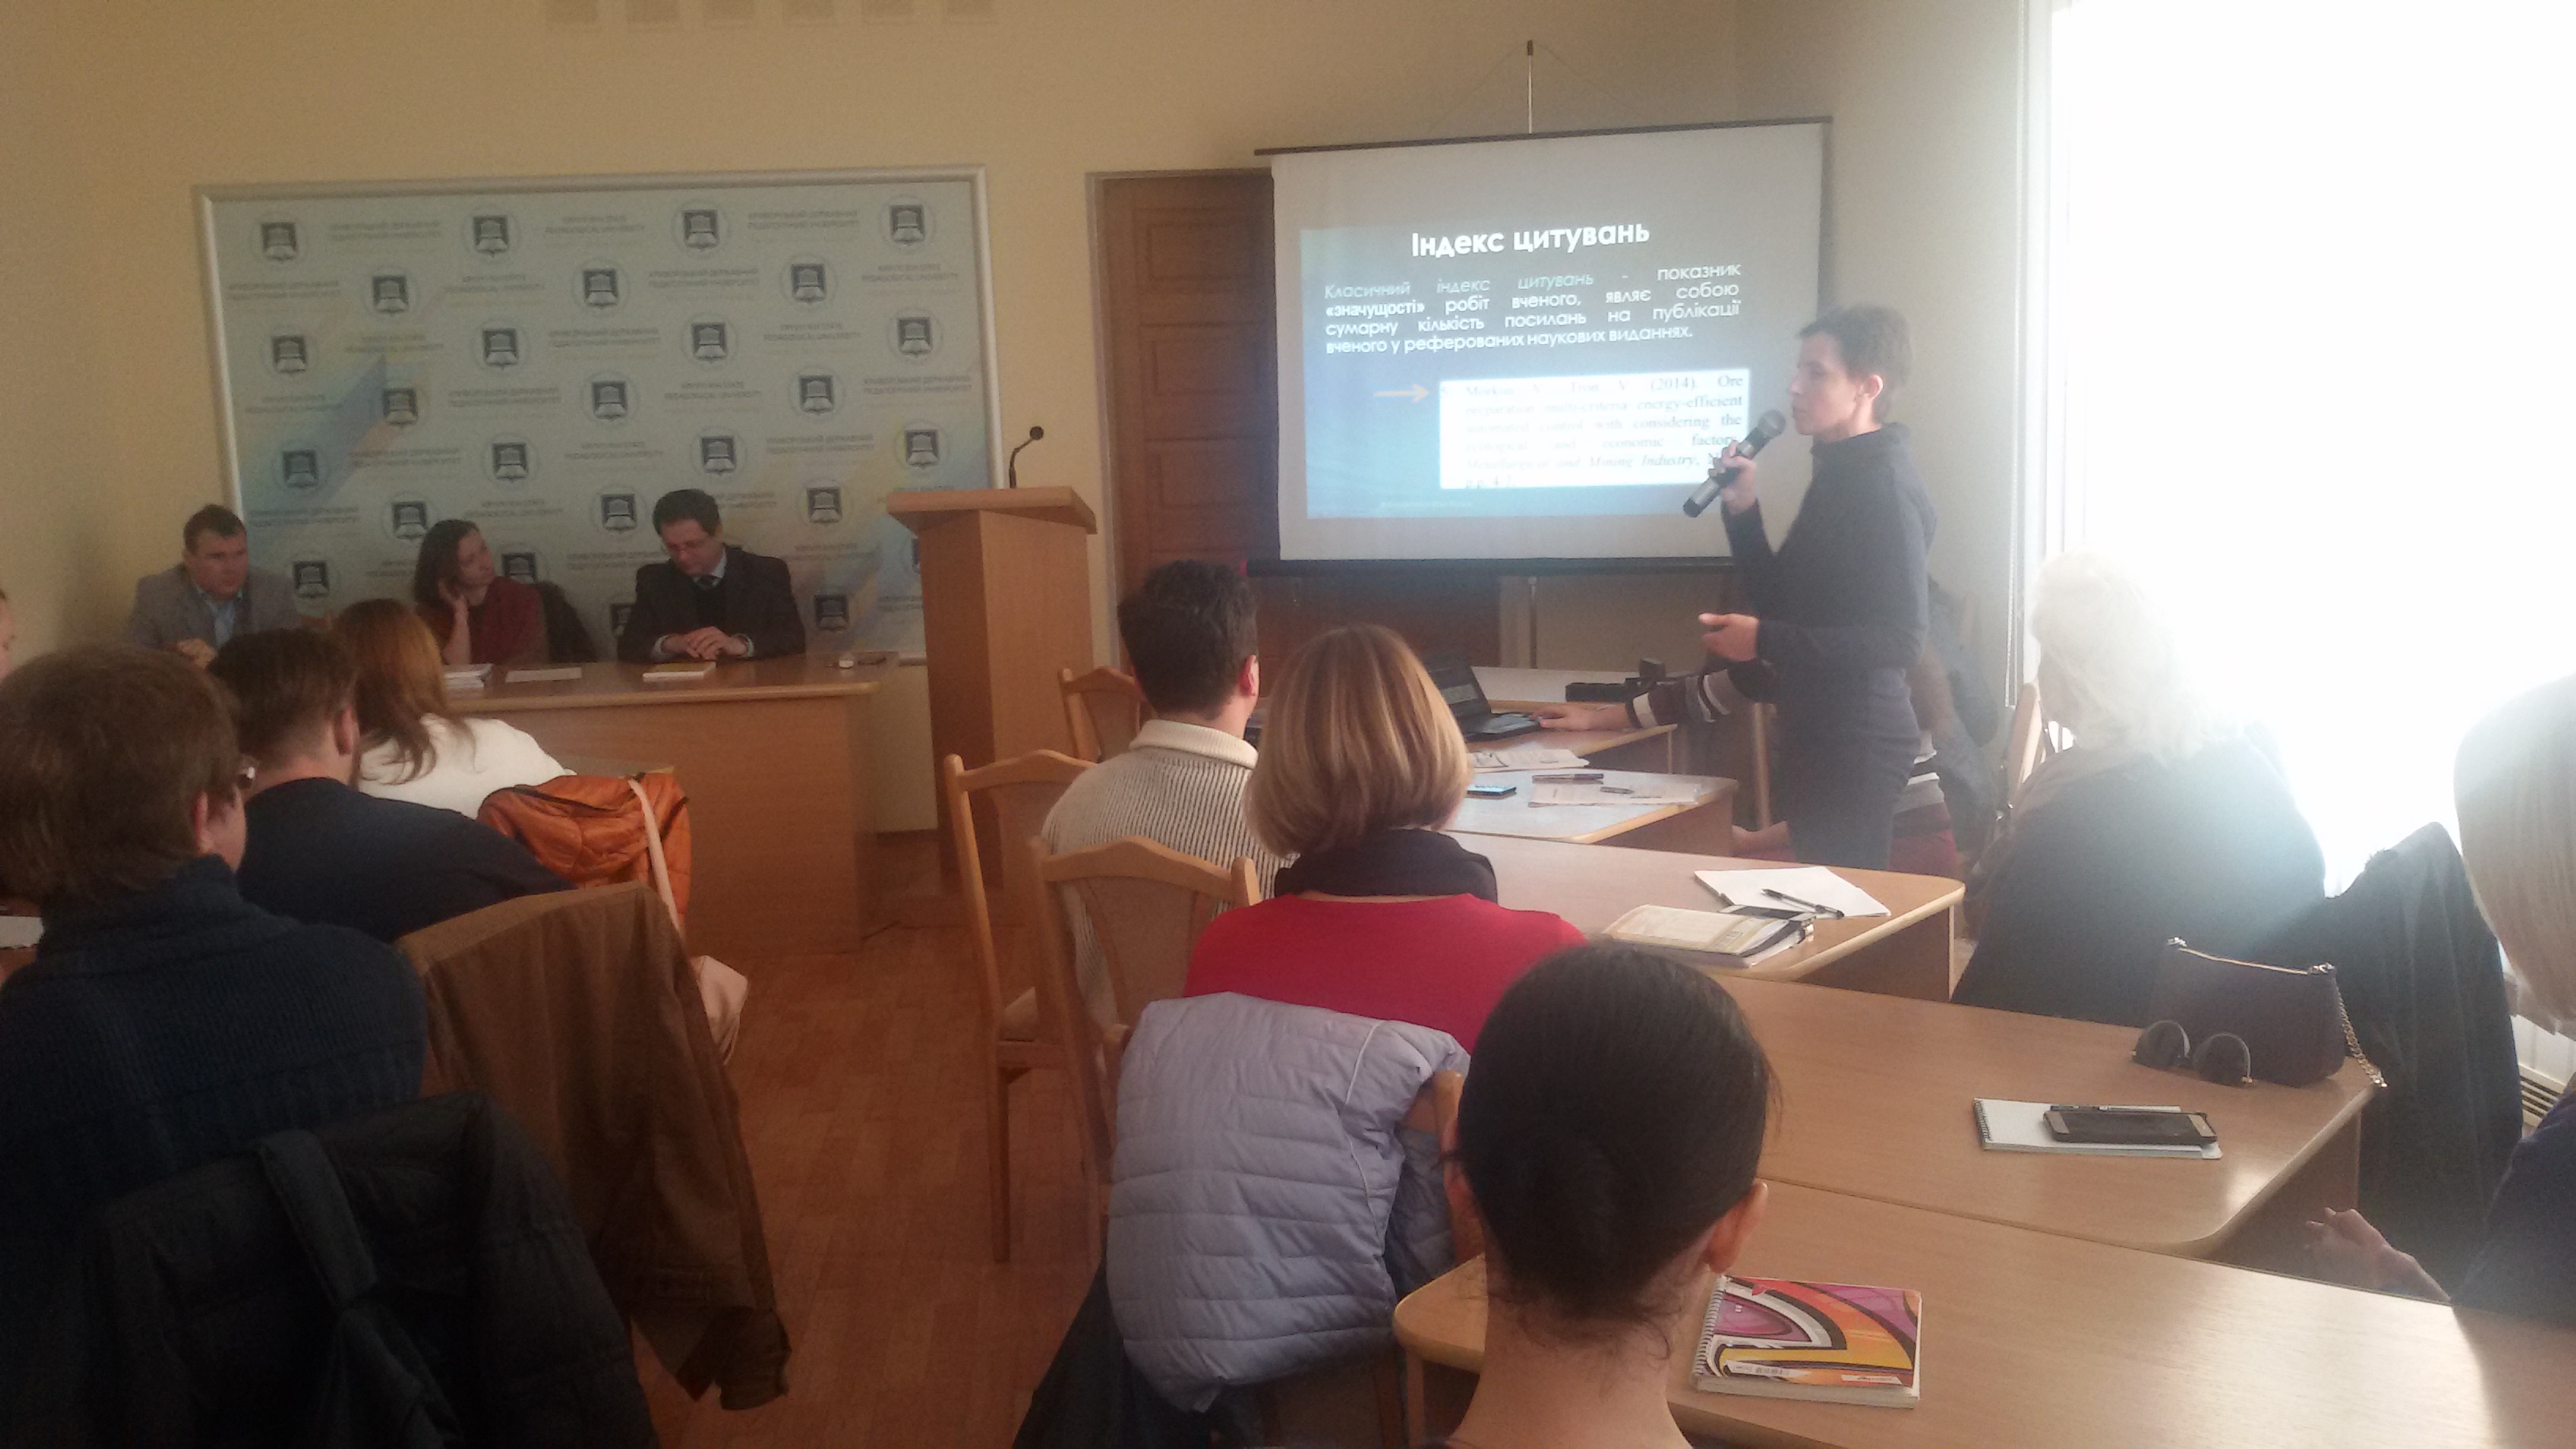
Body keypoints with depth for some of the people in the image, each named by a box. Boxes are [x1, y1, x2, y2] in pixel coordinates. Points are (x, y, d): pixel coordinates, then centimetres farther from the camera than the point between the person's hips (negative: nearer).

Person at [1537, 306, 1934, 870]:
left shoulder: (1884, 484, -14)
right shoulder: (1840, 477, 16)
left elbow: (1900, 639, -21)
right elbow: (1781, 604, 16)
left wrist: (1764, 639, -20)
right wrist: (1743, 509, 6)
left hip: (1857, 746, -10)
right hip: (1818, 737, 10)